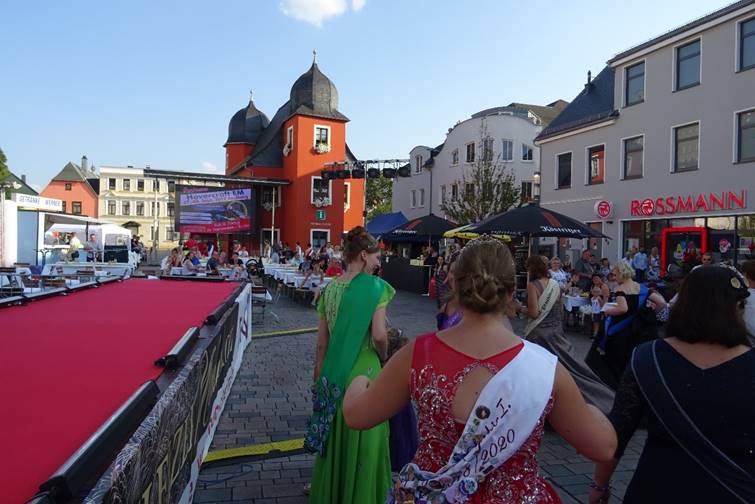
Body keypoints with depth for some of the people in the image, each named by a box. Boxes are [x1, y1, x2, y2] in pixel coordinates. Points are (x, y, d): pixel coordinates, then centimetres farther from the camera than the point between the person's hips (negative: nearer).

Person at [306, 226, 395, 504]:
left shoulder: (329, 289, 3)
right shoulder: (375, 286, -13)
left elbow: (321, 343, 5)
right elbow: (379, 336, -21)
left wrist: (319, 379, 14)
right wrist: (383, 356, 0)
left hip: (333, 374, 5)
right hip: (364, 372, -5)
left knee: (332, 441, 20)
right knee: (362, 443, 12)